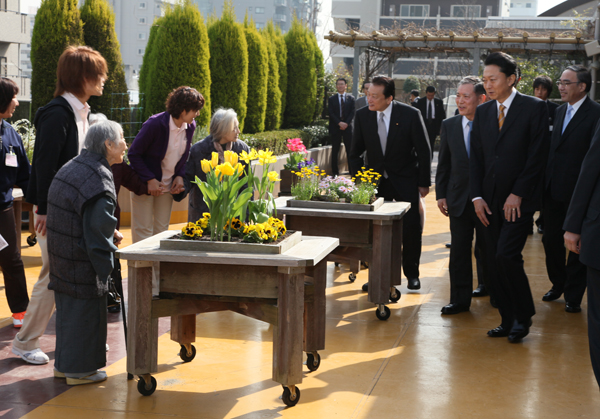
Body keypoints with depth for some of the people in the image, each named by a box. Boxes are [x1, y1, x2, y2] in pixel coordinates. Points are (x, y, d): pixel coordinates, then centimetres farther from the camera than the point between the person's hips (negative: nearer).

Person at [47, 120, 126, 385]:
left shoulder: (73, 167, 10)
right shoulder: (98, 177, -21)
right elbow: (99, 224, -24)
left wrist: (109, 233, 11)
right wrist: (105, 264, -15)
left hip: (62, 253, 10)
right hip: (81, 260, -10)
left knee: (68, 308, 19)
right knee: (85, 307, 3)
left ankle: (64, 363, 30)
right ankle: (79, 369, 14)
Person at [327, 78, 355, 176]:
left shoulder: (351, 98, 9)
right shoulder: (332, 99, 8)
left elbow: (352, 113, 2)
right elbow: (331, 113, -1)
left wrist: (346, 123, -12)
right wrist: (339, 123, -14)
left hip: (347, 127, 0)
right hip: (335, 127, 0)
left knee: (349, 149, -1)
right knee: (335, 150, 2)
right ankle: (335, 171, 5)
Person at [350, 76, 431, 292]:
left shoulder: (410, 114, -14)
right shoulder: (362, 115, -6)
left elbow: (424, 151, -6)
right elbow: (356, 152, 5)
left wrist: (424, 182, -5)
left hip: (405, 181, -2)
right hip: (375, 181, 2)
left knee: (410, 228, 2)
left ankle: (412, 274, 21)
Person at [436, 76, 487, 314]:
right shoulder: (449, 126, 4)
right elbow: (443, 163, 8)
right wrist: (441, 194, 3)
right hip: (459, 199, 2)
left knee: (486, 248, 14)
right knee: (459, 250, 2)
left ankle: (487, 284, 37)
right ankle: (460, 300, 8)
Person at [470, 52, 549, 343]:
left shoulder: (534, 108, -4)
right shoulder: (482, 112, 12)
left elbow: (538, 155, -9)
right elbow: (476, 157, 12)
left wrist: (518, 194, -13)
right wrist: (477, 197, 1)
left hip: (519, 199, -5)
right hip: (490, 200, 5)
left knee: (507, 255, -16)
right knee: (493, 264, 4)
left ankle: (523, 316, 3)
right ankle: (508, 321, 15)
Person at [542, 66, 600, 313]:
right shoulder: (560, 111, 11)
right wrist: (546, 183, 9)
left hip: (577, 192, -7)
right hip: (553, 190, 7)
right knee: (551, 239, 15)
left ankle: (573, 296, 17)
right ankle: (558, 284, 34)